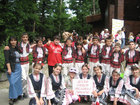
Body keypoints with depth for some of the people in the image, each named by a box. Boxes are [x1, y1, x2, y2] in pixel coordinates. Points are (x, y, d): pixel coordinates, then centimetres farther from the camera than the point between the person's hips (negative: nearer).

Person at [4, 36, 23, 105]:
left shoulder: (16, 49, 12)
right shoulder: (8, 49, -7)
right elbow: (7, 60, -13)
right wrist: (9, 69, -21)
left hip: (18, 67, 7)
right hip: (12, 68, -7)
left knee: (18, 82, 11)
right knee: (13, 82, -11)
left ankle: (17, 95, 24)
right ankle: (11, 98, 0)